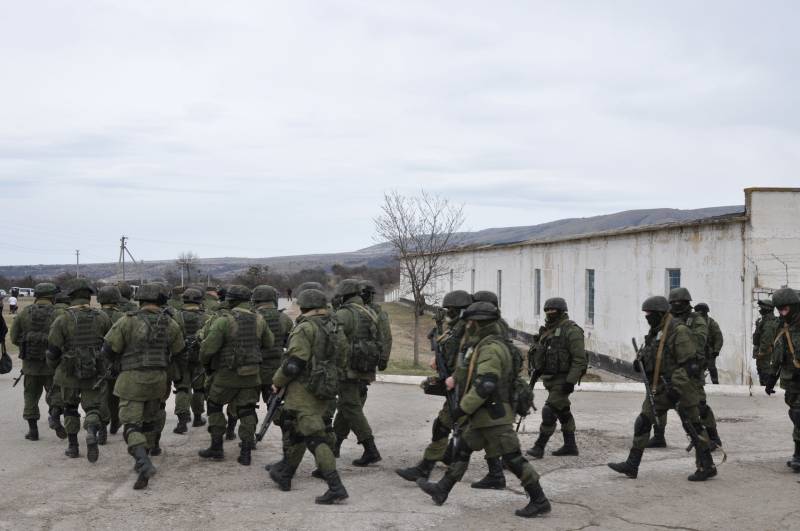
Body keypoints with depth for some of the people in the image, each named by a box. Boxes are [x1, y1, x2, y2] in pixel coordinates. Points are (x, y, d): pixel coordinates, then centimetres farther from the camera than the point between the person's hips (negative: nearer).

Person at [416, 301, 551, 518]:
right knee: (462, 449, 16)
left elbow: (485, 384, -28)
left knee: (512, 458, -5)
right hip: (485, 415, 11)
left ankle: (539, 501, 3)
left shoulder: (491, 348, -20)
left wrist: (463, 409, -23)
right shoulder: (485, 345, 13)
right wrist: (456, 378, 33)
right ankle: (442, 490, 26)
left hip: (493, 415, -11)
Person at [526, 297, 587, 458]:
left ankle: (539, 447, -5)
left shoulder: (571, 330, -15)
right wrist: (536, 370, 7)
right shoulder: (548, 330, 11)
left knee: (549, 412, -10)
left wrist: (571, 381, -22)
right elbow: (542, 353, 20)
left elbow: (580, 359, -19)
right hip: (550, 378, 9)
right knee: (563, 412, 14)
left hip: (563, 380, -8)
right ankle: (570, 446, 23)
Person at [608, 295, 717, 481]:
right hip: (661, 388, 8)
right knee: (643, 422, 4)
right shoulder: (655, 332, 10)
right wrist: (641, 361, 0)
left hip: (680, 388, -8)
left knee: (693, 426, 1)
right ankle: (631, 465, 8)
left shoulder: (679, 331, -17)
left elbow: (690, 364, -21)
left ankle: (707, 467, 15)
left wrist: (676, 388, -25)